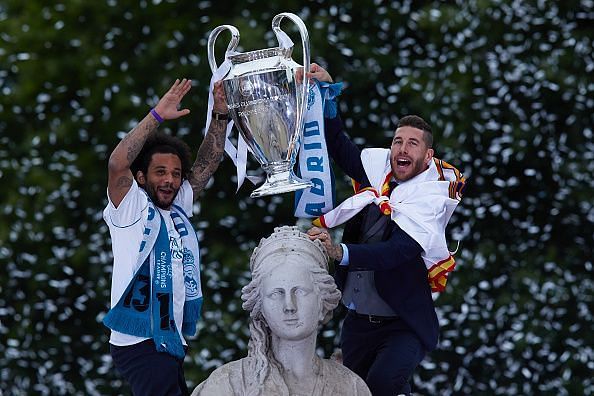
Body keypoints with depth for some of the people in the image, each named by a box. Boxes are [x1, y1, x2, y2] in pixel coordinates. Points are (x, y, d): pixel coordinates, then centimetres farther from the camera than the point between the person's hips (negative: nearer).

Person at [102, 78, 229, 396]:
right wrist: (158, 115, -19)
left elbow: (207, 165, 20)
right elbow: (118, 164, -19)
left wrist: (220, 115, 10)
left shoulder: (178, 208, 17)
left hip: (171, 342, 8)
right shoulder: (131, 208, -2)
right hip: (139, 343, -8)